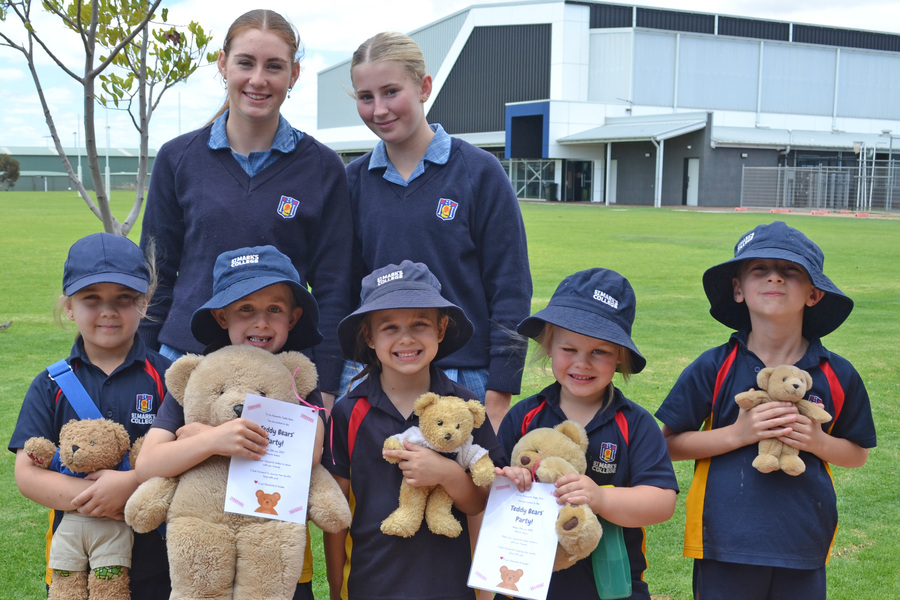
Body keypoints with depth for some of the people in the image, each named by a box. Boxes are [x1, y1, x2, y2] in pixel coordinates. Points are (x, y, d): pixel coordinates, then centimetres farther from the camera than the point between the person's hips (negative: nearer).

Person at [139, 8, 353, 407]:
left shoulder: (322, 169, 1)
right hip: (185, 356, 1)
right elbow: (156, 275, 10)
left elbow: (333, 291, 2)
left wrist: (324, 389, -4)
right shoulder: (177, 159, 5)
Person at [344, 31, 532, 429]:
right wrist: (338, 386, 6)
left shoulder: (479, 172, -3)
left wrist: (499, 396, -8)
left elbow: (510, 291, -4)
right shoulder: (355, 180, 7)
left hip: (465, 377, -3)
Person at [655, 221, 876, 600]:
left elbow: (858, 453, 12)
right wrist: (737, 434, -15)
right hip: (725, 547, -2)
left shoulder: (837, 376, 1)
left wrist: (817, 442, -9)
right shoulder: (714, 369, -4)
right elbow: (669, 444, -3)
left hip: (803, 550, 2)